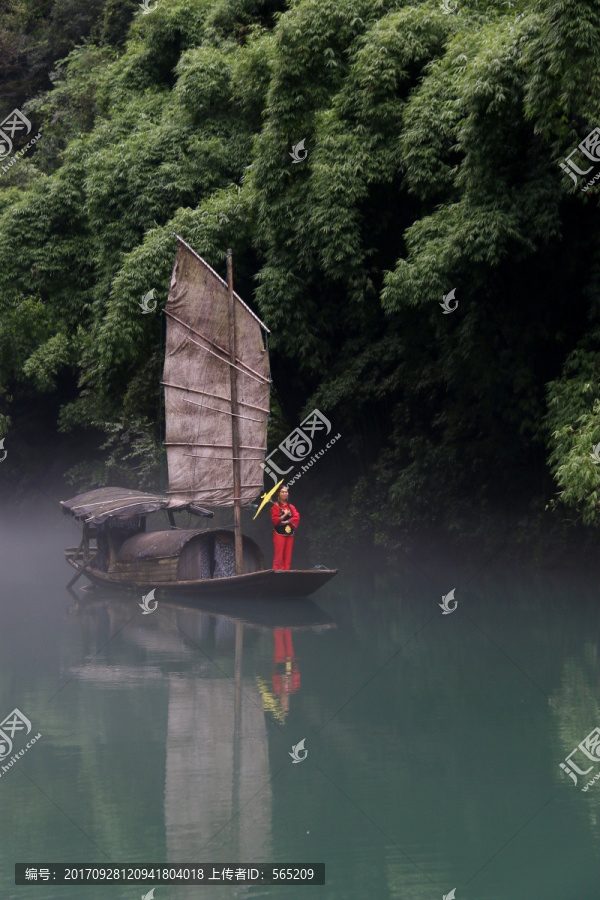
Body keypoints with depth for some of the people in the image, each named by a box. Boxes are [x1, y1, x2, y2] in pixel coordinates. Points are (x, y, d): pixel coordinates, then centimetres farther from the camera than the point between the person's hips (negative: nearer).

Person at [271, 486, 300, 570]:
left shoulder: (291, 507, 13)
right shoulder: (275, 506, 0)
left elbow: (297, 518, -1)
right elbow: (275, 520, -9)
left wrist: (287, 521, -13)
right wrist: (285, 515, -16)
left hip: (289, 533, 5)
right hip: (279, 534, -5)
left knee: (288, 556, 3)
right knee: (278, 556, -9)